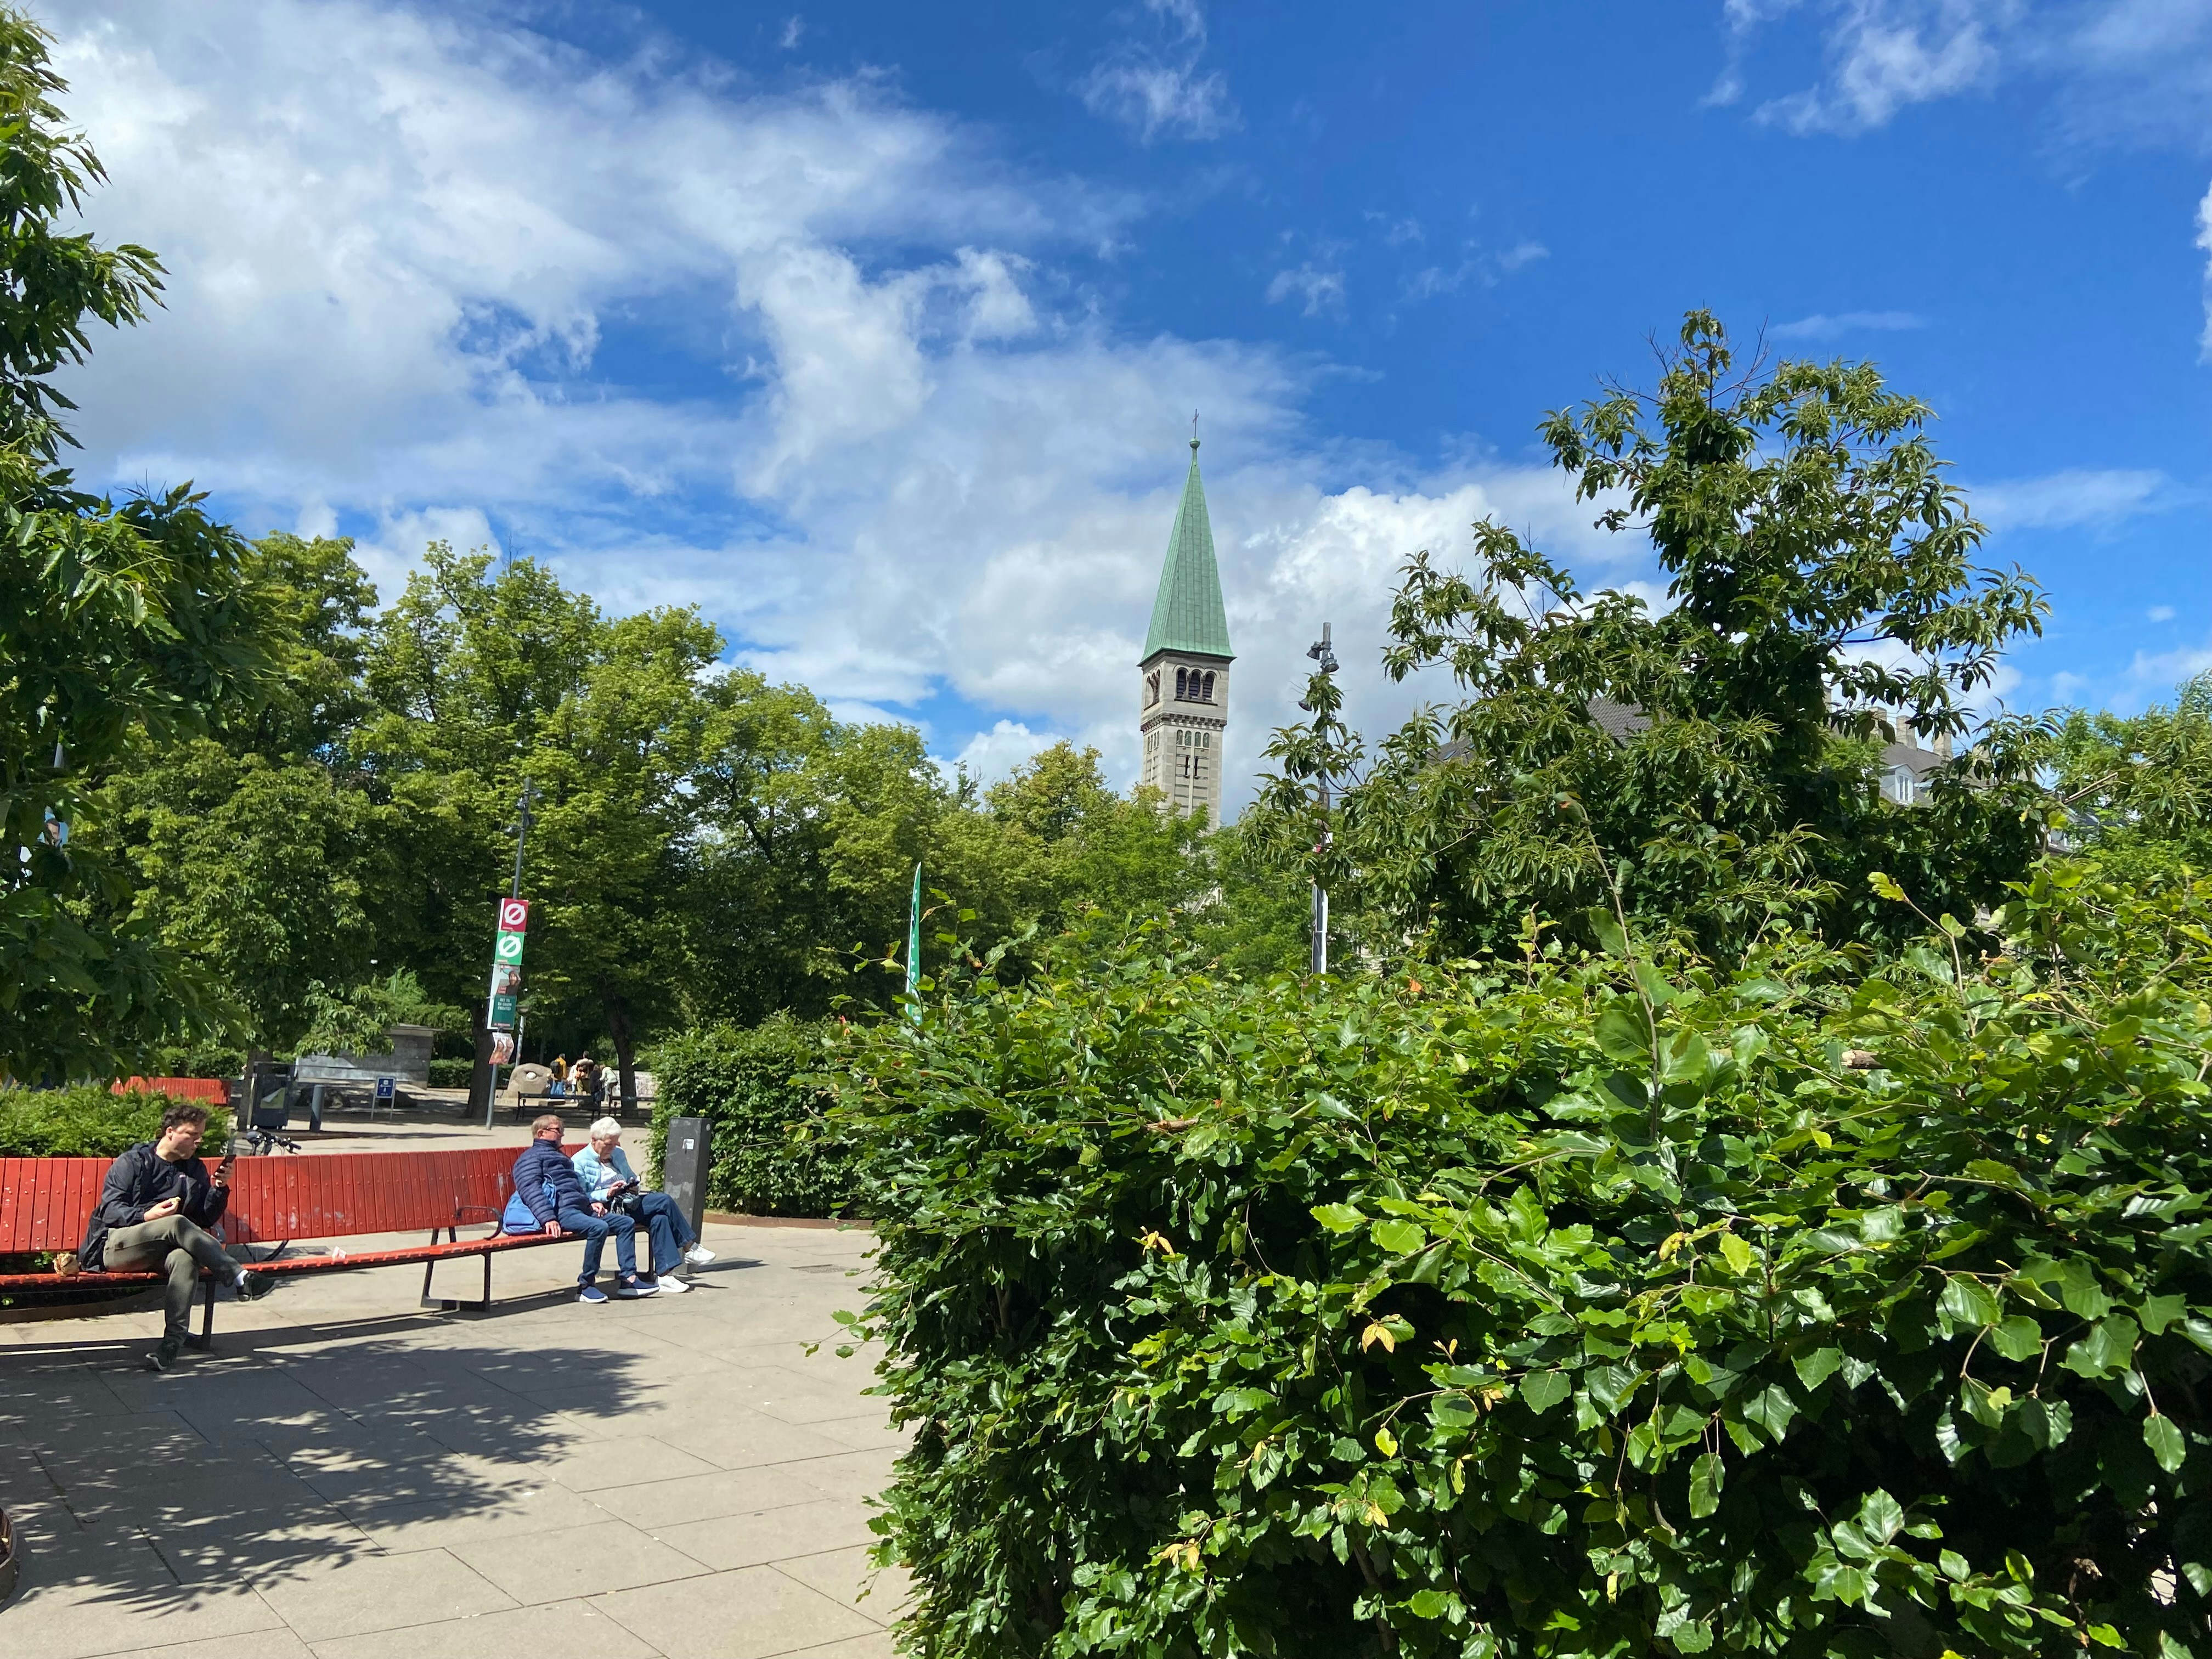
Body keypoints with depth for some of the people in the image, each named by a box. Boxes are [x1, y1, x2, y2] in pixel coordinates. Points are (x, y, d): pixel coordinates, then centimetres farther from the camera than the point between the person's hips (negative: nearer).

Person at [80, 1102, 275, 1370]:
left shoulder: (195, 1169, 17)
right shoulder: (133, 1161, 5)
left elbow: (206, 1219, 14)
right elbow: (109, 1209, -6)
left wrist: (220, 1188, -2)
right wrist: (146, 1216, -22)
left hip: (159, 1253, 3)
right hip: (116, 1245, -3)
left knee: (186, 1259, -36)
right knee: (177, 1223, -34)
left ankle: (174, 1340, -43)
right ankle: (241, 1278, -39)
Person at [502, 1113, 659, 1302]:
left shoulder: (559, 1157, 33)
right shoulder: (531, 1157, 2)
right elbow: (530, 1191, -14)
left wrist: (591, 1202, 16)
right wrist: (548, 1218, -28)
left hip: (582, 1209, 10)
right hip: (561, 1211, -10)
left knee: (627, 1222, 2)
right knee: (599, 1227, -32)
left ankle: (628, 1278, -5)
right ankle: (586, 1285, -24)